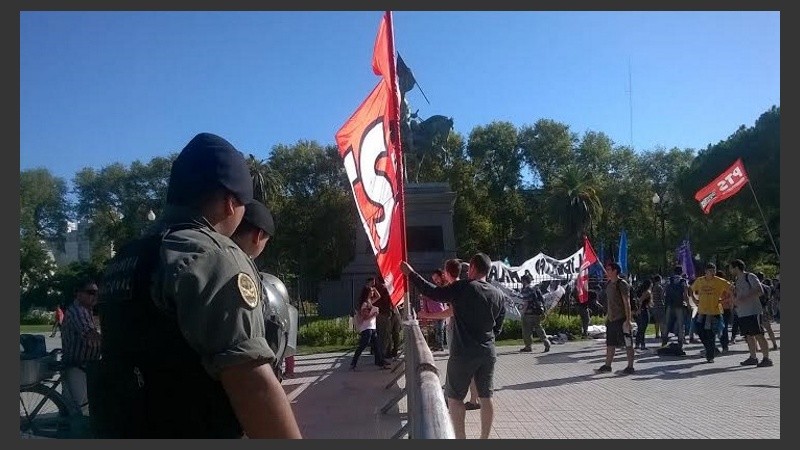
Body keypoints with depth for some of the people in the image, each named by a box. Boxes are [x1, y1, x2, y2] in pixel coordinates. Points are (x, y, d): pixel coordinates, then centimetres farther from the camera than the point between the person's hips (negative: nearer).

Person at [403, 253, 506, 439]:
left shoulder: (463, 288, -13)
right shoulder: (500, 295, 4)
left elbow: (434, 293, -12)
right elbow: (498, 328, 11)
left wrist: (411, 273, -4)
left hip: (463, 353, -5)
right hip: (488, 353, 5)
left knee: (454, 397, 8)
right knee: (486, 397, 12)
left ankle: (460, 437, 9)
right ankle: (485, 438, 19)